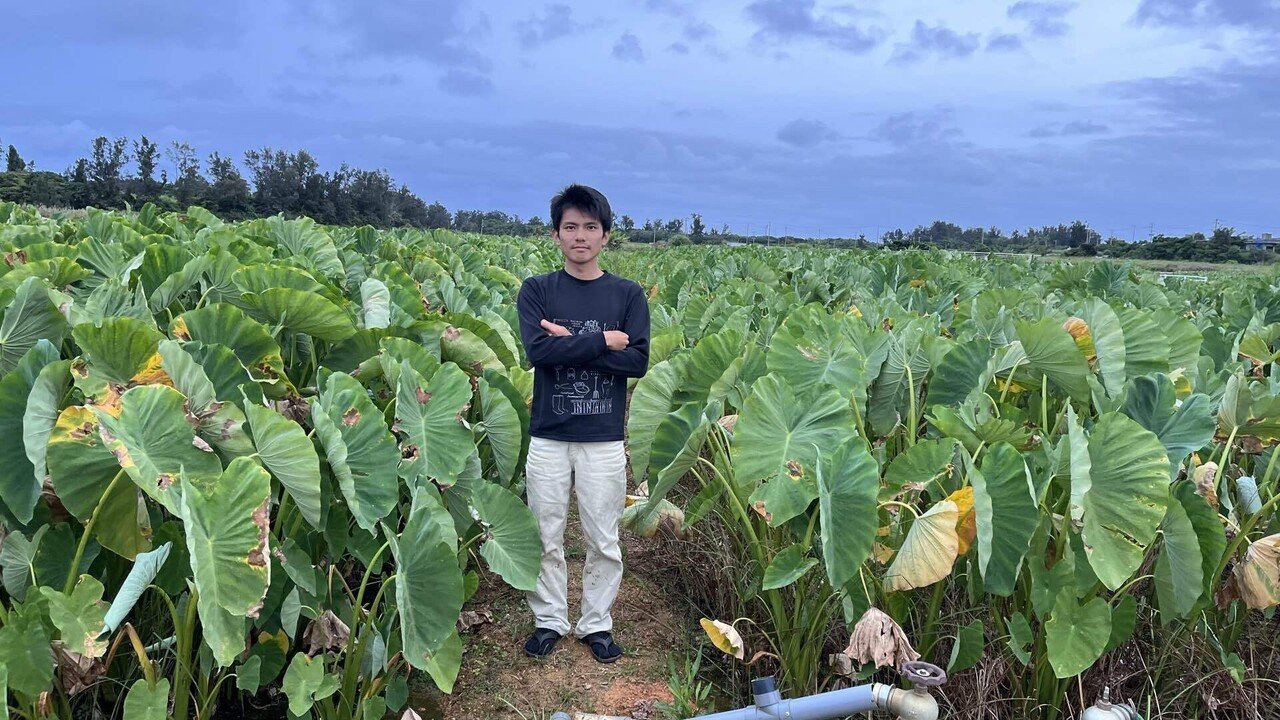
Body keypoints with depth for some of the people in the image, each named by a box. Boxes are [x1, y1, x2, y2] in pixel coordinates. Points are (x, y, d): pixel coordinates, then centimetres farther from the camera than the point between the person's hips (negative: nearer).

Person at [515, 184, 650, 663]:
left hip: (605, 439, 0)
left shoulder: (628, 294, 3)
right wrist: (602, 341, -13)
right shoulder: (537, 290, 3)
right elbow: (537, 350, -13)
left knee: (604, 542, 9)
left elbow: (638, 361, -8)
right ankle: (549, 621, 27)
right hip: (548, 436, 0)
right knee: (546, 538, 10)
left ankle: (597, 624, 26)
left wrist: (569, 343, -13)